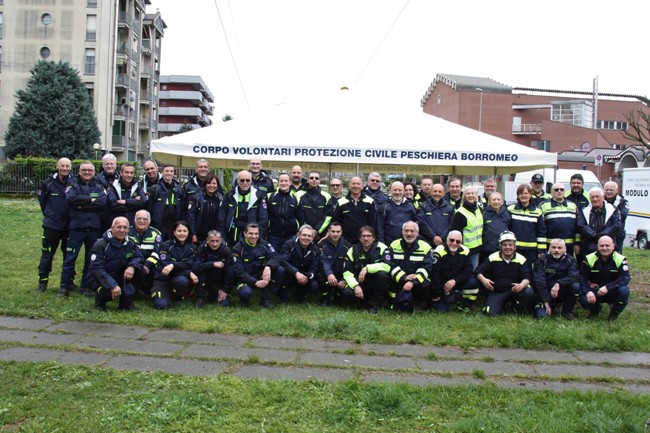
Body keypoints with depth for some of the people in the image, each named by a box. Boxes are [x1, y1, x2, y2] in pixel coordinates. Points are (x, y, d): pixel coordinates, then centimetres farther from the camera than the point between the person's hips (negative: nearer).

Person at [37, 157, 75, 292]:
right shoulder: (48, 183, -6)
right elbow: (42, 200, 8)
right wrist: (49, 213, 11)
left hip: (69, 225, 1)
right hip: (51, 225, -1)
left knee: (69, 254, 10)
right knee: (47, 254, 2)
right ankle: (42, 281, 14)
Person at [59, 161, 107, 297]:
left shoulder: (99, 187, 9)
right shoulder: (73, 186, 6)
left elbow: (104, 202, -10)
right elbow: (71, 199, -16)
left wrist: (82, 205, -13)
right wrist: (90, 199, -15)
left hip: (94, 228, 2)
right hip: (77, 226, -2)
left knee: (91, 259, 8)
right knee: (70, 258, -2)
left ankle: (86, 286, 18)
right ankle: (65, 286, 7)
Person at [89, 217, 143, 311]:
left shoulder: (130, 243, -1)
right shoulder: (100, 245, -19)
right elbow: (96, 269, -25)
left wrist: (132, 266, -28)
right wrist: (112, 285, -37)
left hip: (121, 279, 5)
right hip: (102, 280, -5)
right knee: (109, 291, -36)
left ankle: (126, 302, -1)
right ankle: (100, 301, 2)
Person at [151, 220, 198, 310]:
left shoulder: (190, 248, 0)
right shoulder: (165, 245, -10)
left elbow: (188, 265, -12)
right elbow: (165, 266, -18)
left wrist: (173, 265, -33)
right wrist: (189, 273, -26)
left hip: (178, 278, 2)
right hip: (163, 279, -2)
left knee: (182, 281, -35)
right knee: (161, 305, -25)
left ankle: (176, 298, -1)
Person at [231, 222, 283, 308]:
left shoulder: (264, 244, -1)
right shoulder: (237, 249, -11)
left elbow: (275, 257, -15)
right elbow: (239, 271, -16)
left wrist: (268, 267, -38)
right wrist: (255, 282, -29)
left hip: (261, 276, 4)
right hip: (245, 279, -4)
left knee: (280, 270, -19)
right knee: (246, 292, -37)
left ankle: (266, 299, -7)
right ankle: (244, 299, 3)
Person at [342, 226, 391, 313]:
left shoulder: (381, 248, -9)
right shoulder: (353, 250, -4)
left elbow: (387, 266, -25)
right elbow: (347, 272, -10)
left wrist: (367, 268, -32)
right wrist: (356, 286, -27)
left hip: (377, 283, -2)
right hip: (360, 283, 2)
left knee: (382, 274, -33)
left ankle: (376, 304, -12)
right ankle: (367, 302, 7)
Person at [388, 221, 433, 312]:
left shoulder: (425, 247, -3)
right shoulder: (394, 245, 3)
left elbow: (426, 268, -13)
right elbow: (391, 265, -7)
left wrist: (413, 282, -28)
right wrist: (404, 277, -24)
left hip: (417, 281, 0)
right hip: (398, 281, 0)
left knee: (425, 285, -33)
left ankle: (419, 303, -1)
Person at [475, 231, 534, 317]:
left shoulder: (521, 259, -2)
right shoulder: (493, 258, -2)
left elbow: (527, 278, -10)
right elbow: (478, 271, -2)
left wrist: (522, 285, -34)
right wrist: (483, 279, -26)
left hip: (514, 290, 1)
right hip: (496, 292, 0)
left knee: (528, 292, -30)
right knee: (492, 314, -22)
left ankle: (518, 308, 3)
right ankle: (502, 305, 15)